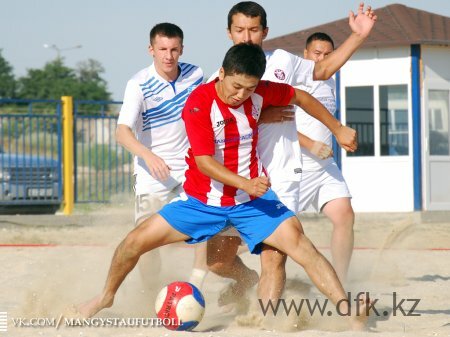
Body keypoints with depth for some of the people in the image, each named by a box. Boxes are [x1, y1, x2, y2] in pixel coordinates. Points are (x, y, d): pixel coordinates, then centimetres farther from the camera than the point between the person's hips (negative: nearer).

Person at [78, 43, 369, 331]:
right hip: (203, 200, -1)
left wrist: (338, 129, 16)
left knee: (298, 241, -21)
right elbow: (203, 161, -24)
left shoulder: (261, 92, -8)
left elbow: (300, 97, 11)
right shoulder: (199, 103, -20)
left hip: (252, 199, 1)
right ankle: (107, 297, 23)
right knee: (136, 241, -5)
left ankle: (348, 310, -24)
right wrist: (245, 184, -37)